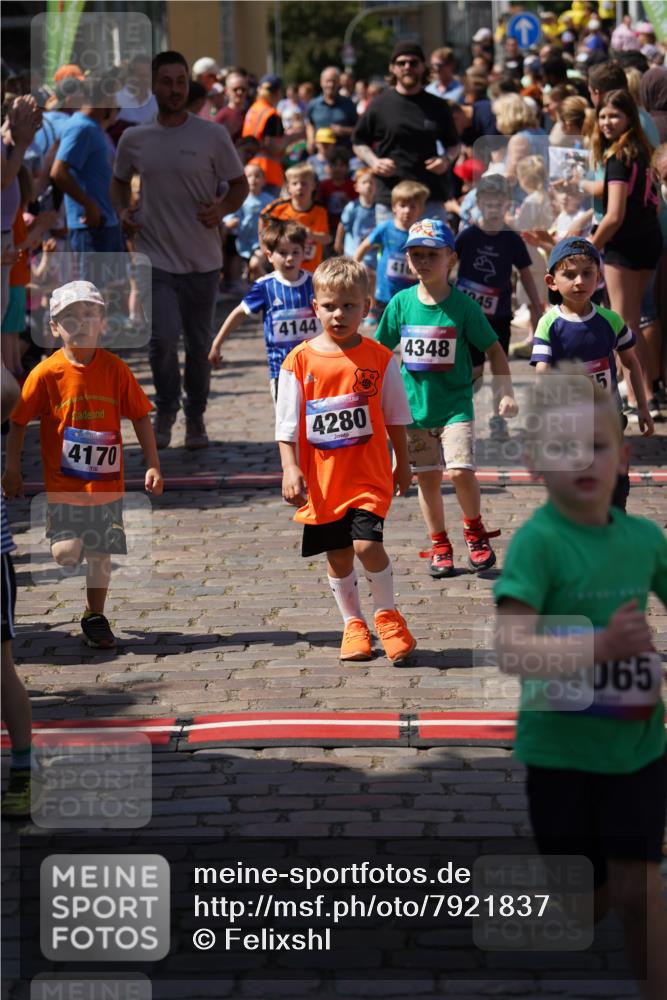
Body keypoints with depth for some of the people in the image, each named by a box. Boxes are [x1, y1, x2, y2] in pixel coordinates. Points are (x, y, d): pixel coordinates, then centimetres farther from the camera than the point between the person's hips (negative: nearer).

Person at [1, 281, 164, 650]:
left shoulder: (114, 368, -3)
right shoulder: (46, 373, -9)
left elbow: (140, 416, 5)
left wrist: (153, 465, 2)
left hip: (106, 482, 2)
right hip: (63, 484, -2)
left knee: (100, 553, 8)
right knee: (66, 553, -14)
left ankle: (95, 617, 27)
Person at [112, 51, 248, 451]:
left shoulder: (212, 135, -3)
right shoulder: (134, 139, 2)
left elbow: (240, 184, 4)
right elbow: (121, 180, 20)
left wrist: (223, 209, -16)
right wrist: (123, 211, 0)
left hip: (202, 260, 0)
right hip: (155, 257, 0)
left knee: (199, 344, 10)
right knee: (163, 337, -16)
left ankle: (196, 419, 27)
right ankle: (166, 410, 7)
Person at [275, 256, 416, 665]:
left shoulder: (379, 358, -2)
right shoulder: (300, 361, -4)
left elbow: (395, 416, 8)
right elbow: (287, 423, -1)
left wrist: (403, 463, 14)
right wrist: (290, 468, -10)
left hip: (368, 476, -1)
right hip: (321, 478, 2)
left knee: (367, 545, -15)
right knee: (338, 557, 9)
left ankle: (387, 615, 8)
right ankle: (354, 623, 27)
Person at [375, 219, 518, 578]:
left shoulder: (463, 305, -7)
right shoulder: (401, 303, -1)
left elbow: (493, 349, 0)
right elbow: (381, 351, 9)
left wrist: (505, 391, -8)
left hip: (455, 403, -3)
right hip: (414, 404, 3)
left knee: (460, 471, -16)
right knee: (427, 477, 7)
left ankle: (475, 531, 9)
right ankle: (439, 545, 21)